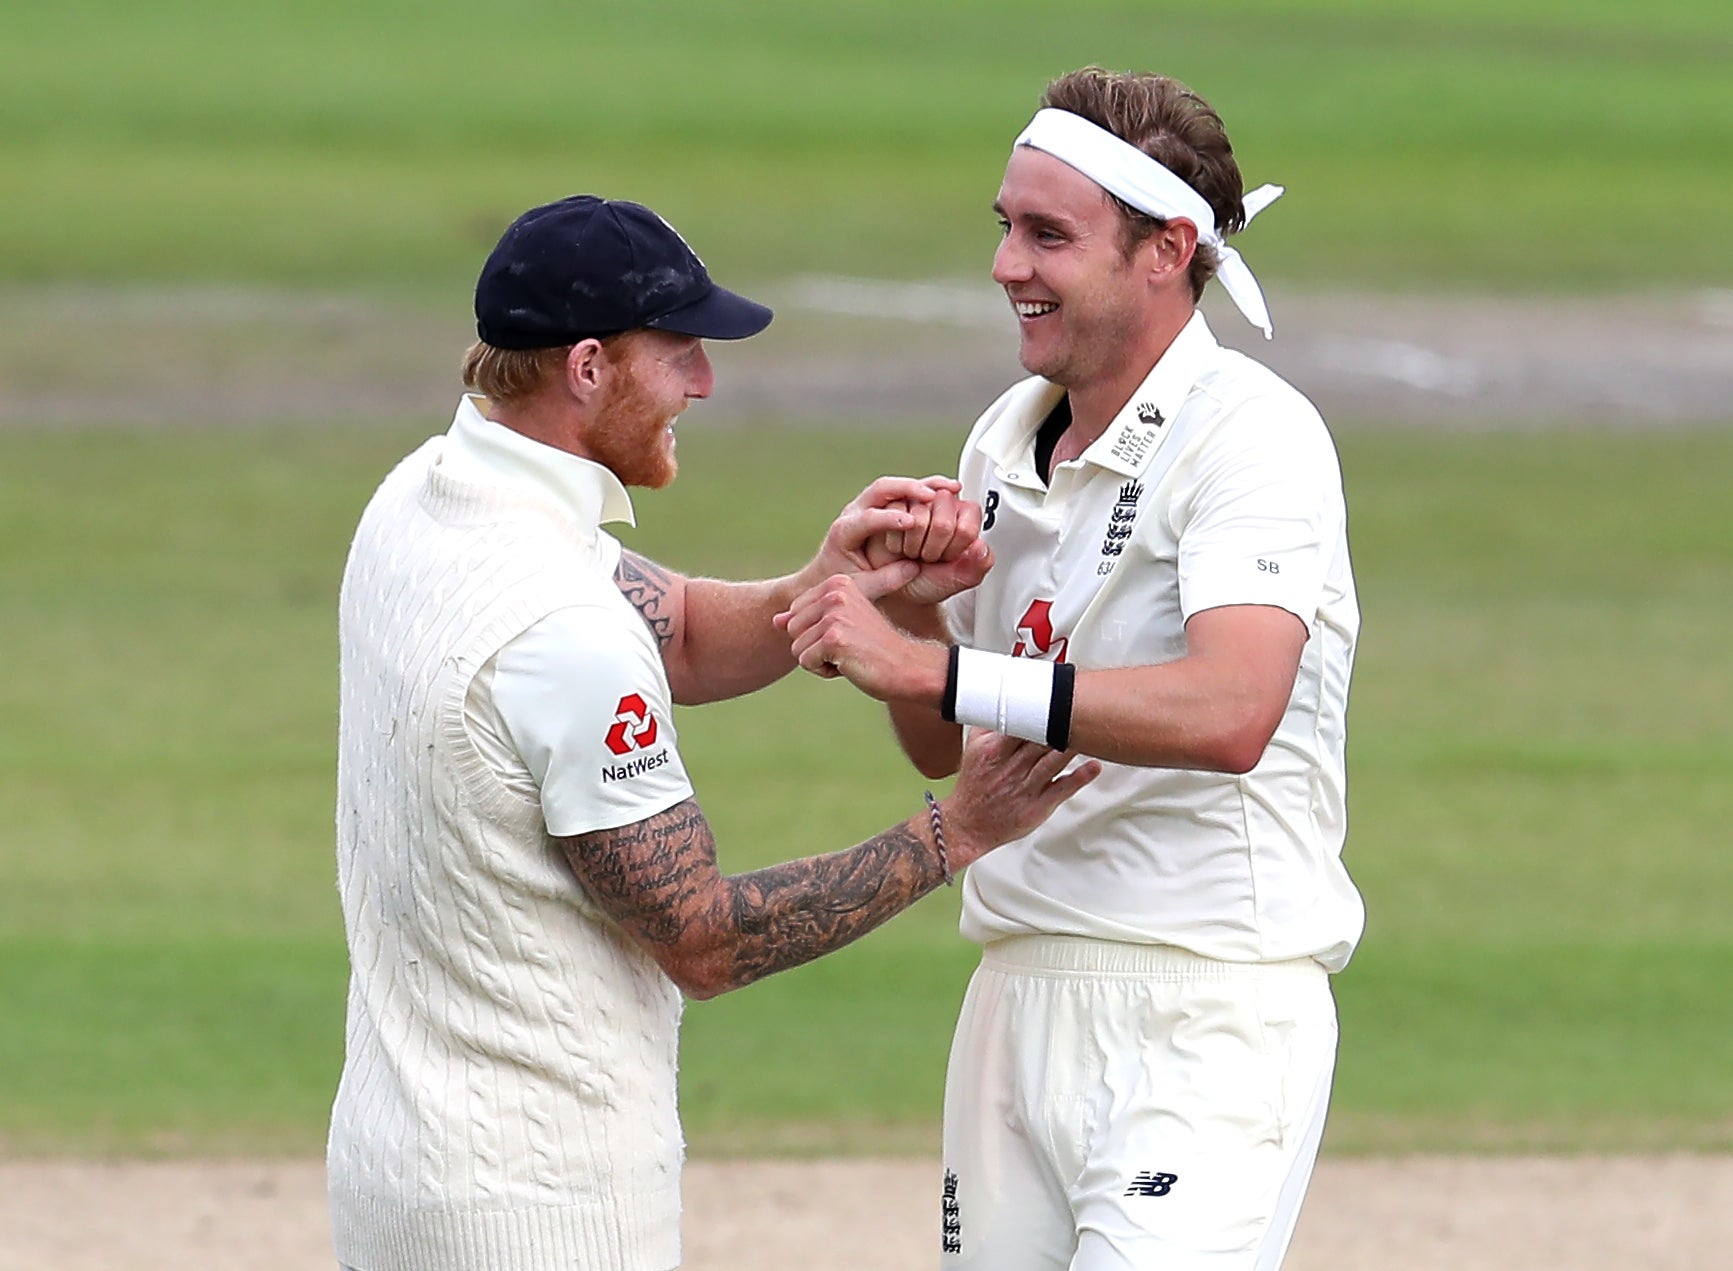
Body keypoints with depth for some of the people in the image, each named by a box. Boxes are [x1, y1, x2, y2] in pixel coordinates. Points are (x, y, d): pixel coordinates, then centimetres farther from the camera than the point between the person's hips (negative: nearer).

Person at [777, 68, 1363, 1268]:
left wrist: (930, 669, -29)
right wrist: (911, 604, -3)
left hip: (1207, 1018, -8)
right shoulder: (1007, 438, 13)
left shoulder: (1253, 436, -12)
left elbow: (1230, 712, -29)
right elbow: (945, 749, 19)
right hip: (1021, 998, 8)